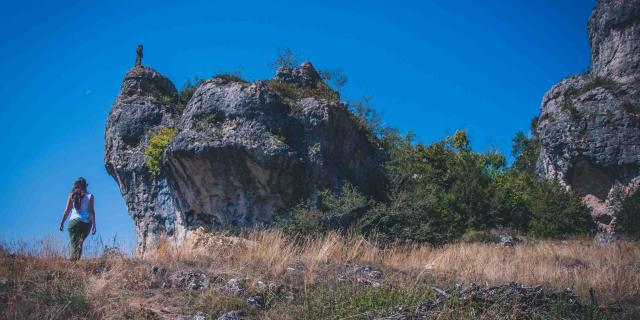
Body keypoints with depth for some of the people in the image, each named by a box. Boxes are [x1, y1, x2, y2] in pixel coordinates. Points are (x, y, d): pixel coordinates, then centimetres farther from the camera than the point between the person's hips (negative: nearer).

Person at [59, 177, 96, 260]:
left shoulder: (72, 195, 5)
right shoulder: (90, 196, 2)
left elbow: (67, 211, 3)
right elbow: (91, 211, -3)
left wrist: (62, 222, 10)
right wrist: (94, 225, -1)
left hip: (74, 222, 0)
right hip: (86, 223, 0)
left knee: (74, 244, 3)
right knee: (80, 243, 8)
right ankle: (77, 259, -14)